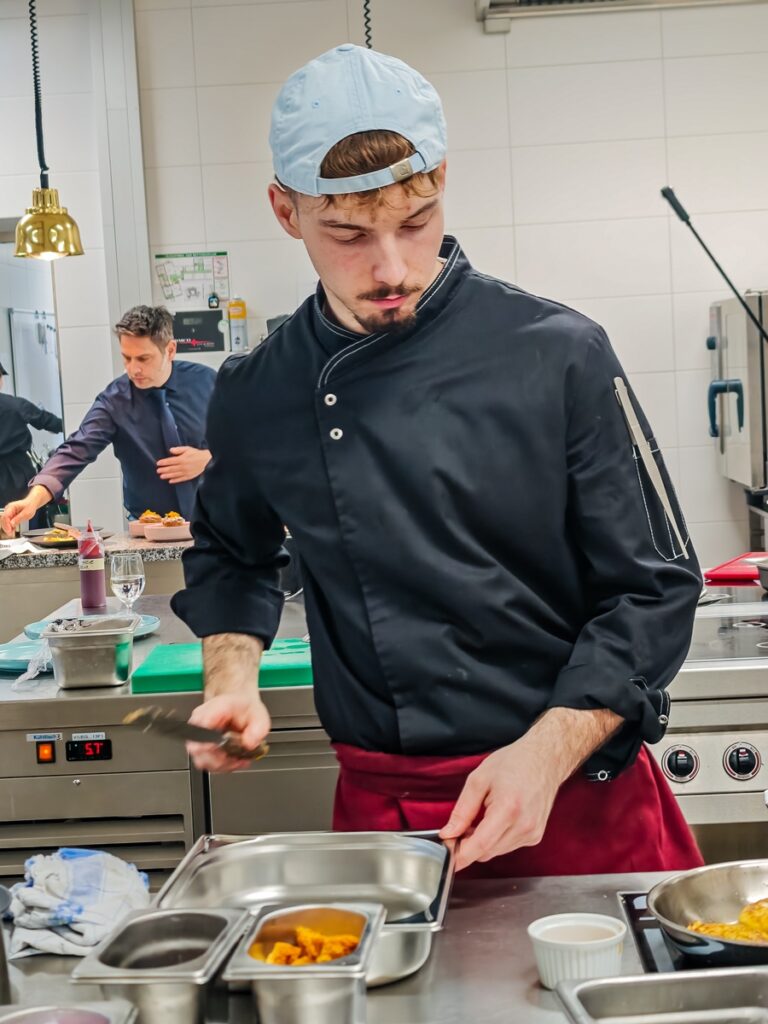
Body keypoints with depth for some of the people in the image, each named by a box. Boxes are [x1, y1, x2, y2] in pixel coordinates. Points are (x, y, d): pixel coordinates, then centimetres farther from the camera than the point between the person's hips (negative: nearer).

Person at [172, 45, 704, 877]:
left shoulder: (558, 355, -11)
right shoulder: (255, 396, -2)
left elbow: (652, 590, -7)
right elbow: (230, 557, 18)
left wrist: (548, 756, -17)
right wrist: (232, 679, 1)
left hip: (577, 798, -1)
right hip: (380, 808, 2)